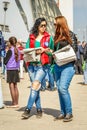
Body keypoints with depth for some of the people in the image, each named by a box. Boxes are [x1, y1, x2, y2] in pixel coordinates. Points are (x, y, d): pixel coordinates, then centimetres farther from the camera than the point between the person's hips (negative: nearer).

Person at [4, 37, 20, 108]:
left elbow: (5, 61, -10)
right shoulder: (17, 50, 5)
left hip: (10, 69, -6)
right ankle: (16, 103, 16)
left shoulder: (10, 50, -13)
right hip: (16, 69, 7)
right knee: (15, 86, 12)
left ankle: (14, 103, 1)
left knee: (11, 86, -1)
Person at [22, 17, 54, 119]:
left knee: (35, 85, -16)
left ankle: (28, 109, -14)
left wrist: (44, 50, -6)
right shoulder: (31, 37, 13)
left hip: (43, 65, -3)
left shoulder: (49, 37, 8)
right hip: (32, 65, 3)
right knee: (36, 87, 5)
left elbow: (52, 52, 12)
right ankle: (39, 109, 15)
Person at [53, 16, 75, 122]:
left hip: (67, 66, -7)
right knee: (59, 89, 6)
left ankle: (69, 113, -3)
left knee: (63, 88, -15)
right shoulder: (57, 36, 17)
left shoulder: (69, 35, -3)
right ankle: (63, 113, 14)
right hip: (57, 66, 7)